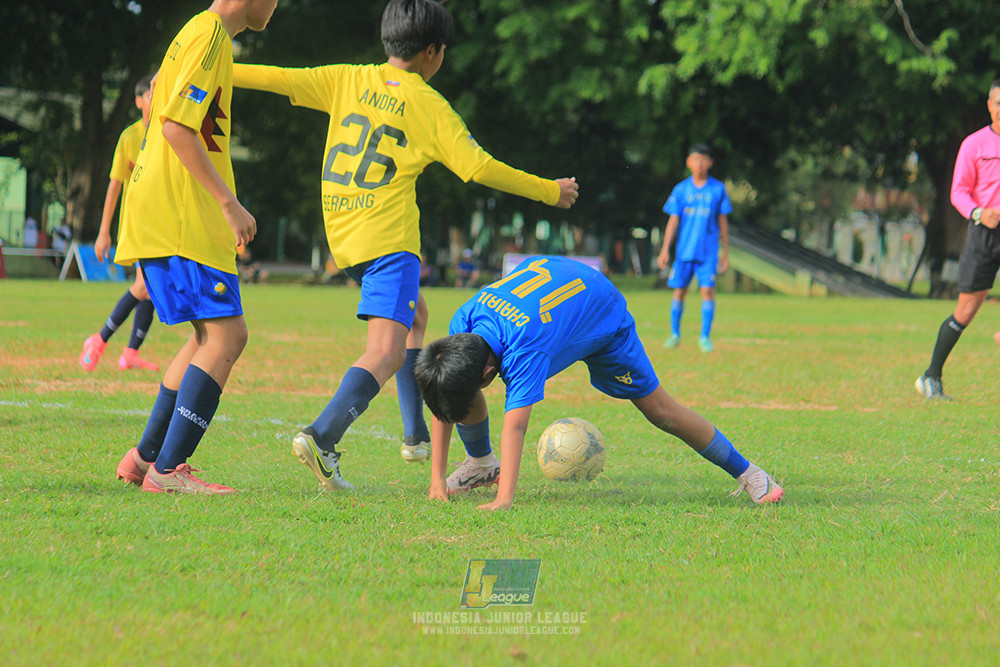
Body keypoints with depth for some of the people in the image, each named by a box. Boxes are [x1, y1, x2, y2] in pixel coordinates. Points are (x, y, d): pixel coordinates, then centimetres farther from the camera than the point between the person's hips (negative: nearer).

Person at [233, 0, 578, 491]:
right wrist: (550, 192, 4)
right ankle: (322, 435, -37)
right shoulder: (428, 105, -4)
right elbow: (479, 168, -6)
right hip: (388, 239, -7)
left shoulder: (348, 81, 7)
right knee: (387, 353, -14)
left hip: (342, 238, 7)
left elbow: (278, 79, 3)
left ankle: (417, 436, 27)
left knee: (414, 315, 28)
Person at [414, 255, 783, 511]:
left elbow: (514, 425, -55)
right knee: (457, 386, -9)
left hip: (601, 309, -6)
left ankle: (745, 471, 9)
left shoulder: (523, 351, -48)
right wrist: (436, 479, -27)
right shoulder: (462, 323, -30)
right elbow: (441, 400, -22)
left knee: (658, 408, -6)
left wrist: (504, 499, -63)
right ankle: (481, 462, 16)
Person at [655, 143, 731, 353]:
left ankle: (705, 337, -4)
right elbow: (673, 221, 4)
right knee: (679, 291, 4)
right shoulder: (681, 189, 4)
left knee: (708, 290, -11)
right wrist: (665, 250, -3)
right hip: (684, 249, 1)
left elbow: (723, 221, 8)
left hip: (708, 251, -1)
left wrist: (725, 252, 8)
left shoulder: (718, 189, 3)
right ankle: (675, 334, 20)